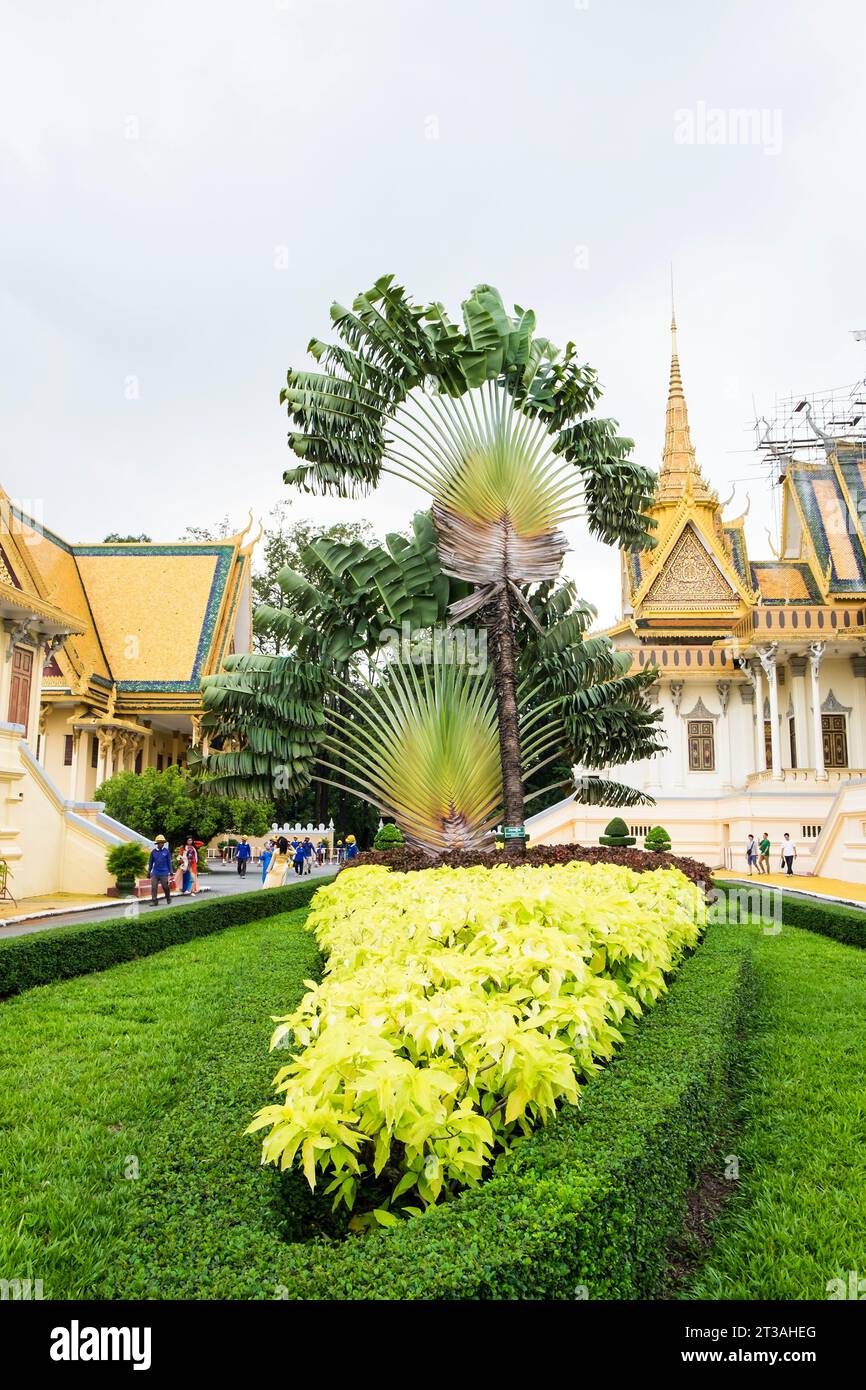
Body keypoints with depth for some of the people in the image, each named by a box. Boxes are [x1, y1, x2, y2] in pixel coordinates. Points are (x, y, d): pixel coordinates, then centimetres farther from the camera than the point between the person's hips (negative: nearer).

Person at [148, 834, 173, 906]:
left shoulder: (166, 851, -1)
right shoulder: (153, 851, 3)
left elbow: (169, 862, 5)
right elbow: (150, 863, 11)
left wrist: (171, 872, 4)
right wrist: (149, 872, 12)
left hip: (164, 873, -1)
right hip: (155, 873, 2)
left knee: (166, 887, 5)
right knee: (153, 887, -3)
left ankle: (168, 899, 26)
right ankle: (154, 901, 5)